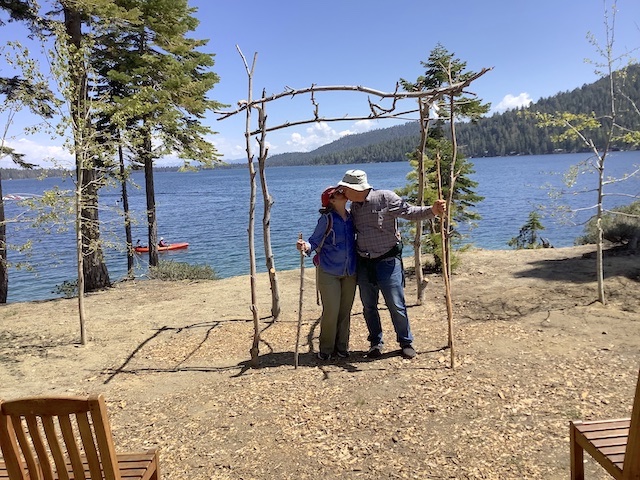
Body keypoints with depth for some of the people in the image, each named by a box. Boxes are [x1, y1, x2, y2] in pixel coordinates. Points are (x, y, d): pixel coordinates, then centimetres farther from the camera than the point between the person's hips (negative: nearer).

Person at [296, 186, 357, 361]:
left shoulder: (352, 217, 2)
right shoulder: (327, 218, -12)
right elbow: (315, 241, -14)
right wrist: (306, 246, -36)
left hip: (350, 272, 5)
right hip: (329, 272, -4)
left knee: (345, 311, 10)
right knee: (331, 312, -3)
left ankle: (342, 346, 25)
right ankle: (326, 348, 16)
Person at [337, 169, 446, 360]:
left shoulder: (385, 198, -11)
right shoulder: (354, 206, 8)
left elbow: (410, 212, -13)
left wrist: (432, 210, -29)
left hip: (387, 261, -5)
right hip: (364, 263, 6)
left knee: (396, 305, 3)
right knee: (369, 306, 12)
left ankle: (406, 342, 22)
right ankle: (376, 343, 29)